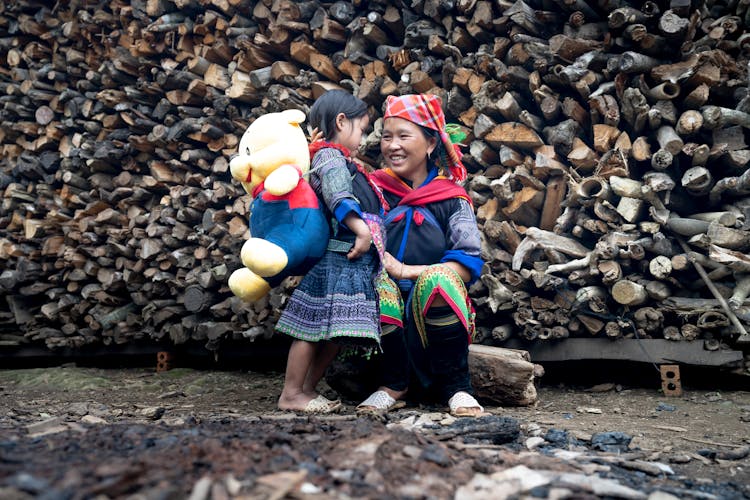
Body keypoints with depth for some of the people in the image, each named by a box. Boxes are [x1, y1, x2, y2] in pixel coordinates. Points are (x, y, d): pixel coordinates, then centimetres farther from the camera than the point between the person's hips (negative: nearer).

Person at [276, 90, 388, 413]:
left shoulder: (344, 162, 27)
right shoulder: (330, 156, -5)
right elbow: (339, 197, -20)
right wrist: (361, 229, -27)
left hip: (356, 265, 10)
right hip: (337, 261, -10)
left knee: (334, 333, 10)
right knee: (314, 329, -6)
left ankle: (308, 389, 18)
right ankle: (290, 394, 1)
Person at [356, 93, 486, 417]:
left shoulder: (451, 199, 1)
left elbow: (469, 264, -10)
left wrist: (405, 271, -19)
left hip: (436, 311, -1)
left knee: (437, 278, -33)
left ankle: (456, 387, -13)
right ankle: (393, 384, -10)